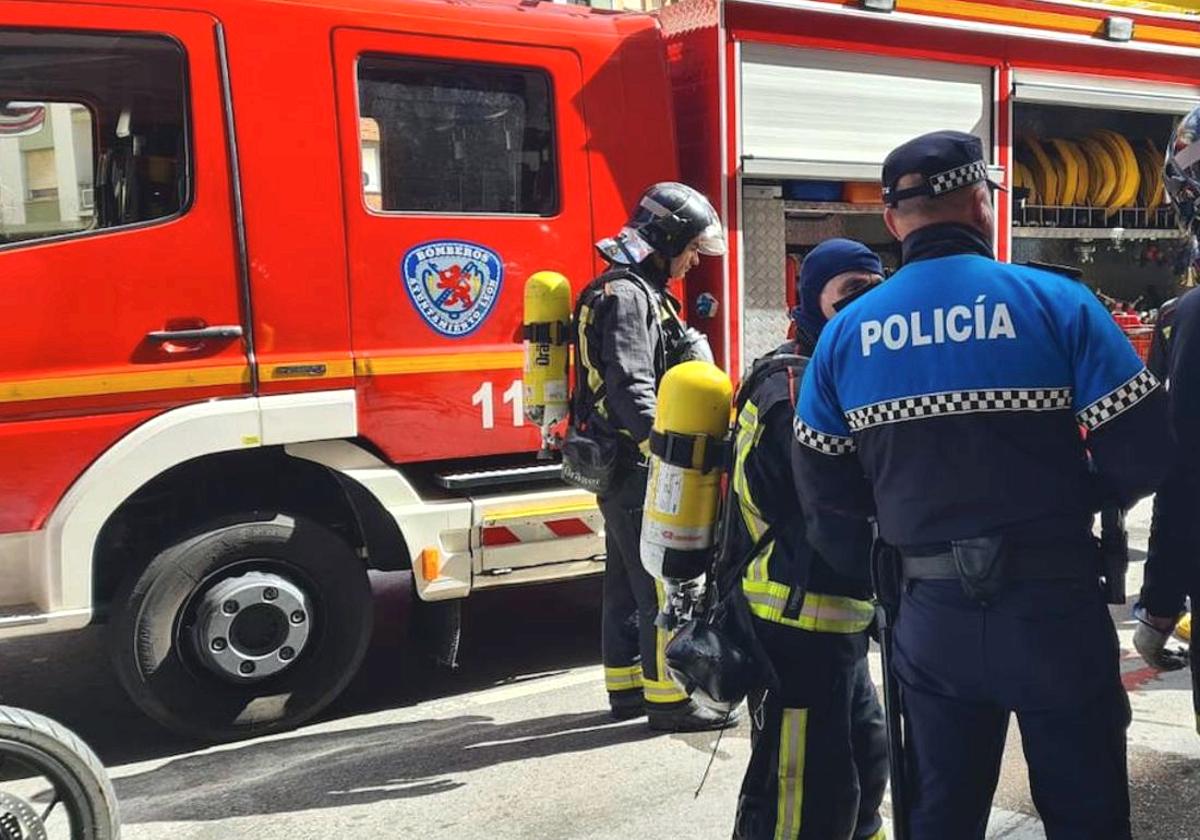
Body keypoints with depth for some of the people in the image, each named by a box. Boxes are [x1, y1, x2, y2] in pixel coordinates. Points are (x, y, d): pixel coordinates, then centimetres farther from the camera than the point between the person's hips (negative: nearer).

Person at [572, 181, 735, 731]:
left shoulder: (639, 291, 18)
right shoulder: (626, 295, -15)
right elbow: (632, 390, -24)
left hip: (622, 466, 11)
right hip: (634, 467, -11)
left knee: (627, 580, 15)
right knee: (664, 585, -5)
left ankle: (626, 686, 25)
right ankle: (667, 699, 1)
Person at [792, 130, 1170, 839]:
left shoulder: (846, 331, -1)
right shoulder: (1057, 301, -9)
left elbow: (824, 490, 1)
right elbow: (1143, 455, -10)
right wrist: (1074, 499, 9)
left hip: (931, 612, 3)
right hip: (1054, 601, -2)